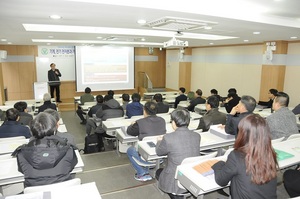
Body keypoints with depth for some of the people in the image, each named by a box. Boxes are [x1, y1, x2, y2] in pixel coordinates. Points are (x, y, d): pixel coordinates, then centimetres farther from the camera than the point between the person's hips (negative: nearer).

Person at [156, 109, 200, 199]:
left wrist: (160, 141, 19)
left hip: (176, 183, -5)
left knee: (158, 172, 27)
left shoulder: (168, 138, -22)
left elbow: (159, 152, -2)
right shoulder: (197, 136, -8)